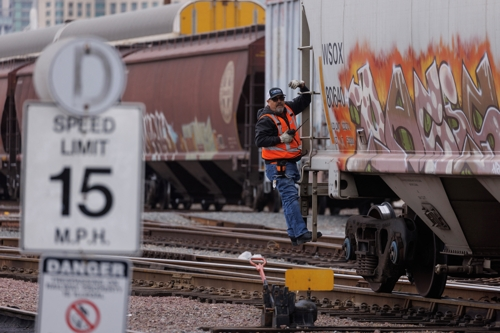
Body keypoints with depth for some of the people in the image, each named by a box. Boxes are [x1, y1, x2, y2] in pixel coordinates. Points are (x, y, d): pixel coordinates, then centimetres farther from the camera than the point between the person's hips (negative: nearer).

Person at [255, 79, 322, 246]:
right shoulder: (266, 119, -13)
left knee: (289, 198, 11)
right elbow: (260, 140, -20)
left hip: (291, 163, 9)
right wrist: (280, 139, -21)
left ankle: (293, 234, 15)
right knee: (290, 196, -15)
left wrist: (302, 86, 5)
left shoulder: (288, 109, 11)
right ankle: (301, 233, -21)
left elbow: (305, 101, 23)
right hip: (277, 165, -9)